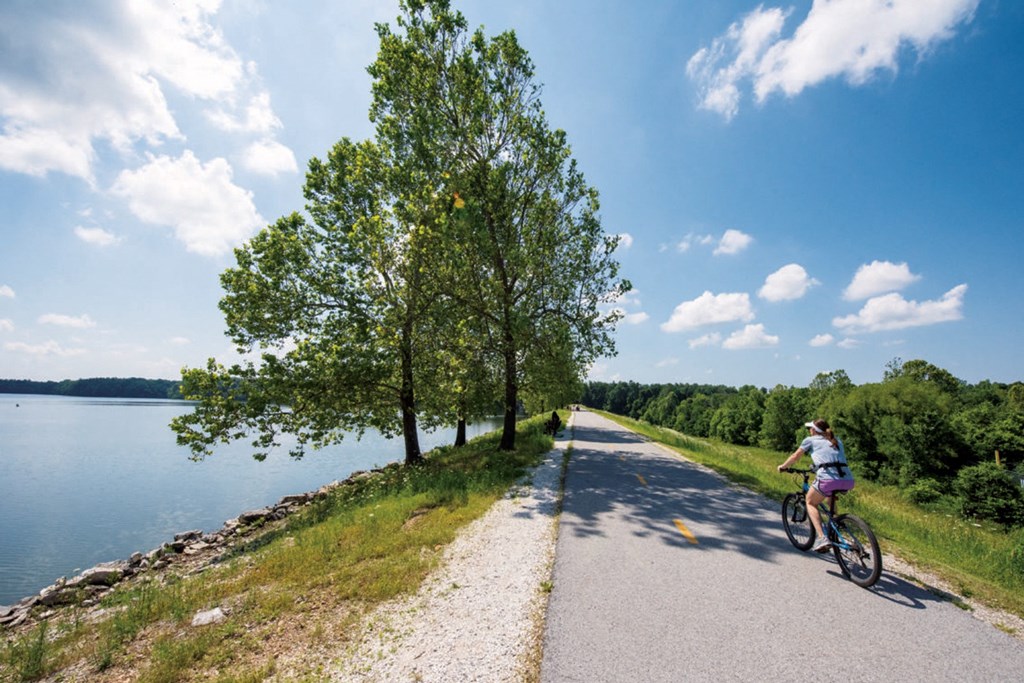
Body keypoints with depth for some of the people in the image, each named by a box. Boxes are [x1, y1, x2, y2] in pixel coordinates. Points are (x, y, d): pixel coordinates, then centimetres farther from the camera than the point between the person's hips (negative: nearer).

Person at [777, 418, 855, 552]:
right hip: (848, 481, 6)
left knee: (810, 502, 18)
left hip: (828, 479, -5)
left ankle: (821, 538, 0)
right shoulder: (836, 441, 27)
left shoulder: (810, 440, 14)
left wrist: (782, 466, 39)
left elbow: (795, 457, 23)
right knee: (830, 496, 37)